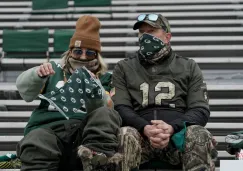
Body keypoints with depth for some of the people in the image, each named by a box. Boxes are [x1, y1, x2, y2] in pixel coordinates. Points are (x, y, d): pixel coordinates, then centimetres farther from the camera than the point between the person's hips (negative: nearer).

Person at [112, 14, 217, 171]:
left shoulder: (189, 67, 17)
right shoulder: (124, 68, 18)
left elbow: (200, 110, 6)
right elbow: (120, 108, 5)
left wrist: (172, 127, -15)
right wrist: (145, 128, -16)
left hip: (178, 134, 0)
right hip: (141, 133, 0)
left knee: (199, 135, -35)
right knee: (124, 136, -36)